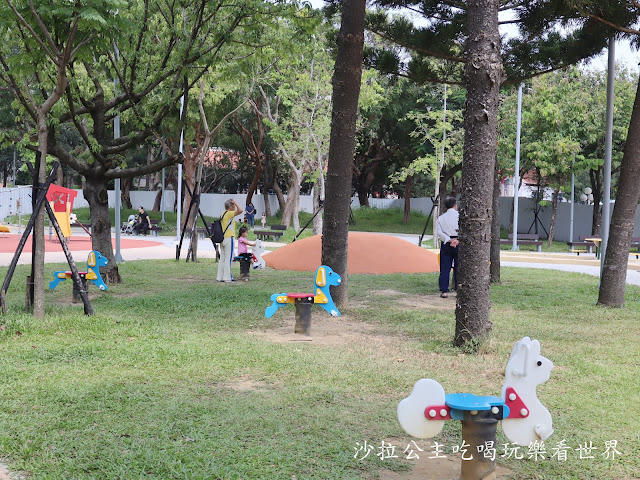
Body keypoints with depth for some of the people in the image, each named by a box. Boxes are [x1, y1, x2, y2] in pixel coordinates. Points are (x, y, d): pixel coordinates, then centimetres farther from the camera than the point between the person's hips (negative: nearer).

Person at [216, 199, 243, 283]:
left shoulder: (223, 214, 15)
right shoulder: (229, 214, -12)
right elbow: (240, 210, -24)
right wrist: (235, 202, -12)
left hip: (222, 238, 9)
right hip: (228, 238, -9)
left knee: (222, 258, 10)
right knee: (228, 258, -7)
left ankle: (220, 277, 13)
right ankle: (227, 278, -8)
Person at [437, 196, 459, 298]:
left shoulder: (441, 218, 8)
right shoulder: (459, 215, 0)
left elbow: (439, 232, -5)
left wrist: (449, 240, -11)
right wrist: (458, 240, -16)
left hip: (446, 244, 2)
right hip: (459, 245, -2)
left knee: (444, 268, 5)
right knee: (458, 268, 4)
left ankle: (444, 290, 1)